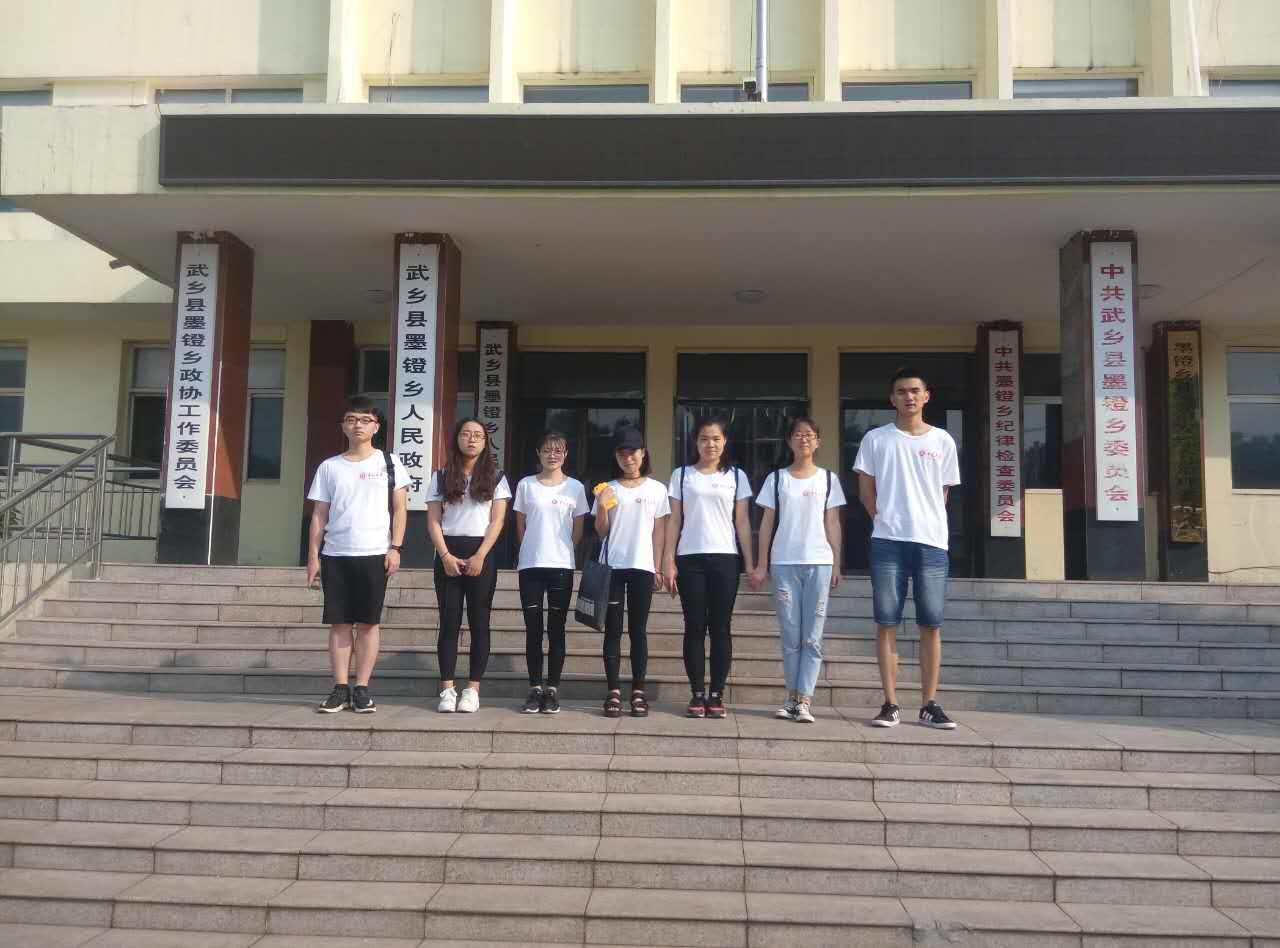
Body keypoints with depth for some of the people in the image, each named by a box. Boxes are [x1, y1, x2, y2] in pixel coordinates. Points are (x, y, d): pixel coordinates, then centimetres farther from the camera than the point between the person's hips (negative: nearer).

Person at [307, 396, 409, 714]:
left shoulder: (389, 463, 5)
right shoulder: (329, 467, 10)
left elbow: (399, 509, 3)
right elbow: (319, 515, 10)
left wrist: (394, 548, -7)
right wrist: (313, 556, 3)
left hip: (374, 554, -2)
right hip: (335, 555, 2)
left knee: (369, 623, 0)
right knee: (339, 623, 3)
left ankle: (362, 689, 6)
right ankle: (341, 688, 8)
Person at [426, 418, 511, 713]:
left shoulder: (495, 477, 6)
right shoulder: (442, 476, 8)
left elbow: (497, 521, -1)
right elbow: (433, 521, 3)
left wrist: (479, 557, -12)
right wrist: (446, 555, -10)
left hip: (481, 554, -1)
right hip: (448, 554, 1)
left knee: (479, 622, 0)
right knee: (449, 621, 0)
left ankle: (473, 689, 4)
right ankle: (447, 689, 2)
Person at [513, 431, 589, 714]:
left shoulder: (575, 487, 4)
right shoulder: (526, 485, 5)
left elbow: (578, 529, 9)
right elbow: (521, 525, 10)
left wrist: (561, 551, 5)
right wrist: (533, 550, 8)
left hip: (561, 566, 0)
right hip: (530, 565, 1)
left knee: (556, 629, 3)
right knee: (533, 629, 2)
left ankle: (552, 689, 9)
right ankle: (535, 689, 10)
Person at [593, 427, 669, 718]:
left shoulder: (656, 489, 7)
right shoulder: (608, 489, 7)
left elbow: (658, 531, 7)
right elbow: (601, 531, 6)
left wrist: (658, 568, 2)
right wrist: (602, 507, -12)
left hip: (642, 567, 0)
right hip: (612, 566, 1)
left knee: (638, 629, 2)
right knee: (613, 629, 1)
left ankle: (638, 691, 6)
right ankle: (613, 691, 3)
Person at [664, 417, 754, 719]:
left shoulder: (736, 476, 9)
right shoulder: (681, 475, 8)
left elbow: (742, 522, 8)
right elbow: (674, 521, 6)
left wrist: (750, 563, 2)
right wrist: (668, 561, -1)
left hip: (725, 559, 0)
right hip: (690, 559, 0)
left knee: (721, 628, 1)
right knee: (695, 627, 1)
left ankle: (717, 694, 7)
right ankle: (697, 694, 6)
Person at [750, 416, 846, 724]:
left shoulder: (828, 479, 9)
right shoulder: (777, 478, 8)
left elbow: (832, 523, 8)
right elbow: (767, 522, 7)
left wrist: (837, 564, 3)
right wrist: (762, 565, 1)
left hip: (818, 563, 0)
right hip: (784, 563, 0)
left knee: (812, 638, -2)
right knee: (790, 637, 3)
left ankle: (804, 700, 0)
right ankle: (793, 696, 13)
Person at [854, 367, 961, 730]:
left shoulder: (942, 441, 9)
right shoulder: (875, 439, 6)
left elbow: (943, 493, 13)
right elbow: (866, 491, 8)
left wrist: (926, 521, 7)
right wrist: (885, 520, 2)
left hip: (932, 542, 1)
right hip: (888, 542, -1)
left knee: (931, 625, 2)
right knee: (886, 623, -1)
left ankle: (929, 704, 10)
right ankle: (890, 704, 5)